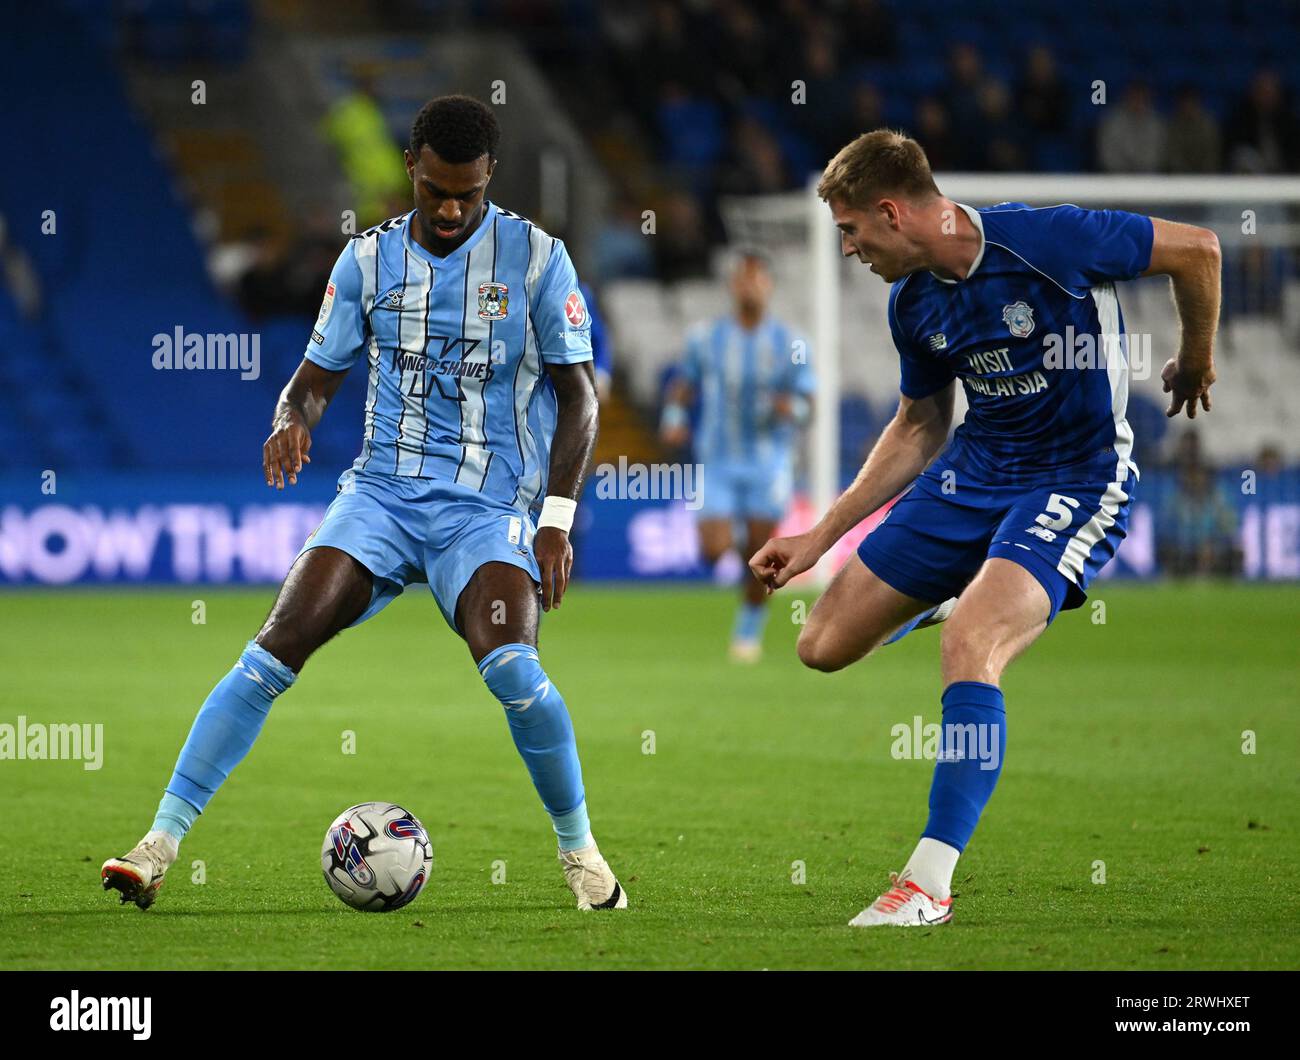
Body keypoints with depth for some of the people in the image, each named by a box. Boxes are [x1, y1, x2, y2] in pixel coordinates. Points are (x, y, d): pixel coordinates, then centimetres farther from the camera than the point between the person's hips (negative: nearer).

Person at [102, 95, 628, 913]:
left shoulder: (536, 258, 0)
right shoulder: (368, 259, 8)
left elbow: (578, 394, 3)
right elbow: (318, 376, 14)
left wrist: (558, 517, -7)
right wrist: (293, 420, -11)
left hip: (488, 505, -2)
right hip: (382, 490, 2)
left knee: (510, 667, -27)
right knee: (276, 651, -17)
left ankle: (581, 852, -4)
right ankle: (160, 847, -16)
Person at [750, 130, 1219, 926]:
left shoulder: (1044, 240, -21)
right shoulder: (914, 304, 1)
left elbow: (1197, 249, -10)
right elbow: (919, 431, 15)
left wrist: (1197, 364, 4)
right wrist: (820, 538, 12)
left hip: (1079, 482, -7)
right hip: (973, 470, 7)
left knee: (970, 644, -29)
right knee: (824, 646, 4)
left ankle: (930, 880, -24)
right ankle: (977, 593, 34)